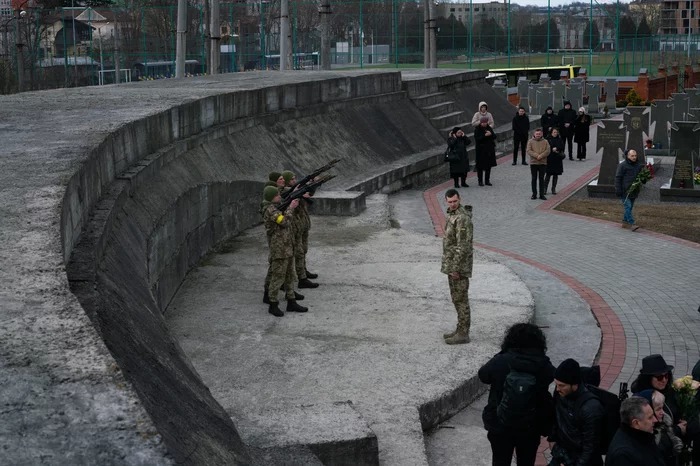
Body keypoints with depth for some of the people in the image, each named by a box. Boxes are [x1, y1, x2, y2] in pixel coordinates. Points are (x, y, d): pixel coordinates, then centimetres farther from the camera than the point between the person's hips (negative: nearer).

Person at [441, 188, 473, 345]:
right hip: (452, 263, 10)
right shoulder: (452, 214, 12)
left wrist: (455, 267, -22)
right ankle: (461, 330, 24)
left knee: (461, 299, -3)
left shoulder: (462, 218, -20)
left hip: (459, 265, -10)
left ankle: (463, 334, 2)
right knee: (456, 297, 16)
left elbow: (463, 245, -23)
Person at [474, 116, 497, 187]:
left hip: (489, 150, 5)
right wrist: (484, 135, -25)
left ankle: (487, 180, 17)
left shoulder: (489, 128, 8)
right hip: (481, 150, -5)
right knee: (480, 166, -2)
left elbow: (494, 137, 4)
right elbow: (477, 139, -16)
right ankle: (480, 181, 6)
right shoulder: (477, 129, -6)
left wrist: (491, 134, -16)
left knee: (488, 166, 8)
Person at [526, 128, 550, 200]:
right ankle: (534, 194, 12)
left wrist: (541, 156, -19)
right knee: (534, 179, 6)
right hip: (533, 163, 0)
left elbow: (547, 151, -5)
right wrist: (536, 155, -20)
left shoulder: (545, 142, 4)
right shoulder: (530, 141, 1)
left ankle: (542, 194, 10)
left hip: (543, 163, 0)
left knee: (541, 179, 5)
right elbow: (529, 151, -9)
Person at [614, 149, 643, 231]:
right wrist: (618, 190, -14)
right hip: (625, 191, -7)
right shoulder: (622, 165, -8)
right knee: (628, 207, -12)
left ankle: (625, 222, 23)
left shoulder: (638, 166, 12)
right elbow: (618, 178, -9)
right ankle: (632, 224, -16)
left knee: (630, 207, 12)